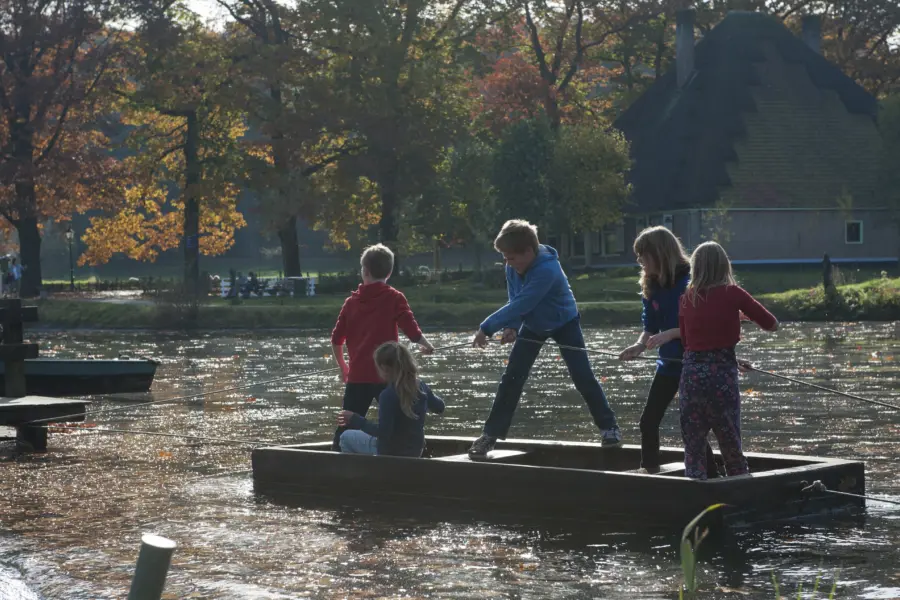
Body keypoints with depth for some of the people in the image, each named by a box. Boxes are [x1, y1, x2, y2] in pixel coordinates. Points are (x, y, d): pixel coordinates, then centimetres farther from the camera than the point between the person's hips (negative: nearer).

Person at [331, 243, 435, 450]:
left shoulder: (351, 301, 9)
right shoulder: (395, 299, -2)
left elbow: (336, 339, 9)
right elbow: (413, 331, -7)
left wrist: (342, 366, 24)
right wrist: (427, 345, 14)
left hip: (357, 375, 3)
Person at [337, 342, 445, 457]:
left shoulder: (388, 395, -27)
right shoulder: (421, 387, -6)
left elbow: (383, 432, -29)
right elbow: (439, 407, 11)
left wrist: (355, 420, -26)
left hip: (390, 453, -7)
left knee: (347, 437, 16)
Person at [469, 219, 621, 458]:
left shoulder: (547, 270, -39)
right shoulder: (513, 267, -16)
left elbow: (520, 304, -42)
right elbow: (515, 301, -9)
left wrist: (486, 328, -41)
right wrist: (511, 326, -30)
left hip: (564, 323, -6)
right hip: (533, 325, 6)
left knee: (582, 376, -8)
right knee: (511, 378, -1)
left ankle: (609, 427, 6)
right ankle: (491, 434, 2)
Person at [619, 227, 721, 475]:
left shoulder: (690, 282, -18)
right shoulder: (651, 287, 3)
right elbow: (650, 327, 7)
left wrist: (670, 334, -29)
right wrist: (640, 345, -13)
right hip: (669, 364, 7)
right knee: (648, 421, 6)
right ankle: (650, 471, 18)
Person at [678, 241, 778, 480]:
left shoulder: (687, 297, 6)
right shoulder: (732, 293, -3)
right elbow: (771, 324, 1)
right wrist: (743, 313, 21)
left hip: (691, 373, 2)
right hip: (722, 374, -2)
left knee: (693, 446, 7)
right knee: (731, 446, 8)